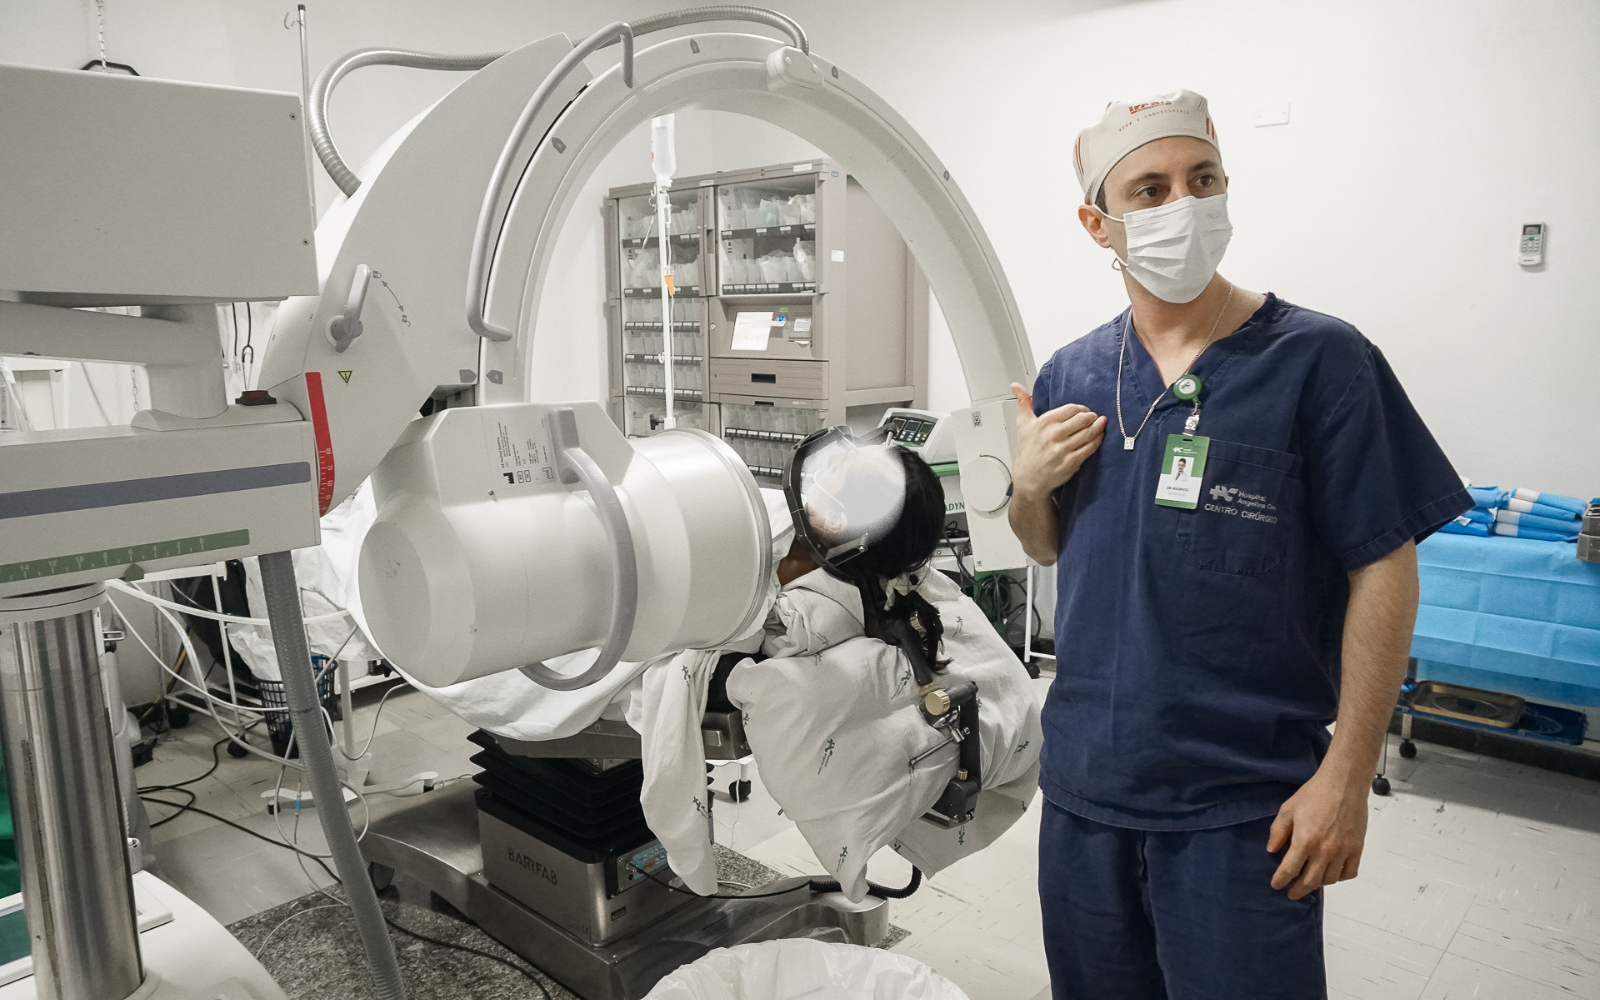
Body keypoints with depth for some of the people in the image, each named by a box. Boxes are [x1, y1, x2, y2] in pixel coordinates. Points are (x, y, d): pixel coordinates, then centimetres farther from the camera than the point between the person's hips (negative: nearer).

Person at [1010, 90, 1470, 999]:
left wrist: (1348, 773, -12)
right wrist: (1030, 485, -8)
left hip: (1245, 807, -4)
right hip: (1084, 786, 5)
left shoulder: (1317, 359, -10)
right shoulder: (1071, 375, 3)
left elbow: (1384, 568, -9)